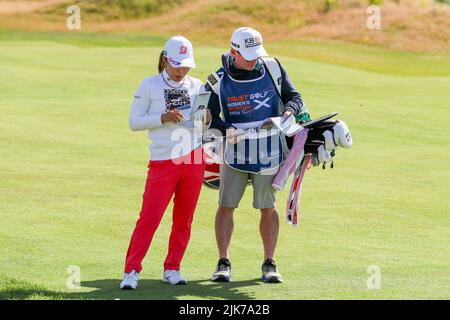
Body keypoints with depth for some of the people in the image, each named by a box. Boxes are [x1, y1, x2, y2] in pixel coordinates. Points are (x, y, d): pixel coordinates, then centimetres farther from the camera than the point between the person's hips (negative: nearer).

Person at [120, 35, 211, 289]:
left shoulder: (197, 86, 9)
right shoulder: (150, 85, 0)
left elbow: (205, 124, 15)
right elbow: (134, 122, -2)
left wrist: (207, 120, -9)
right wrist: (163, 118, -16)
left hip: (194, 158, 4)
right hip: (163, 161, -4)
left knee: (184, 220, 8)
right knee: (149, 218, -9)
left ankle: (172, 269, 19)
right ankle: (132, 271, -5)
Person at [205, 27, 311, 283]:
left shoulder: (273, 69, -2)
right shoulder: (219, 81, -7)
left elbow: (294, 96, 6)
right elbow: (208, 117, -5)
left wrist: (290, 111, -16)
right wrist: (227, 130, -24)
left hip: (269, 151, 1)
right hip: (235, 152, -1)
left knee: (268, 208, 6)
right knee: (226, 206, 1)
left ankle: (269, 264, 16)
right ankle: (224, 263, 12)